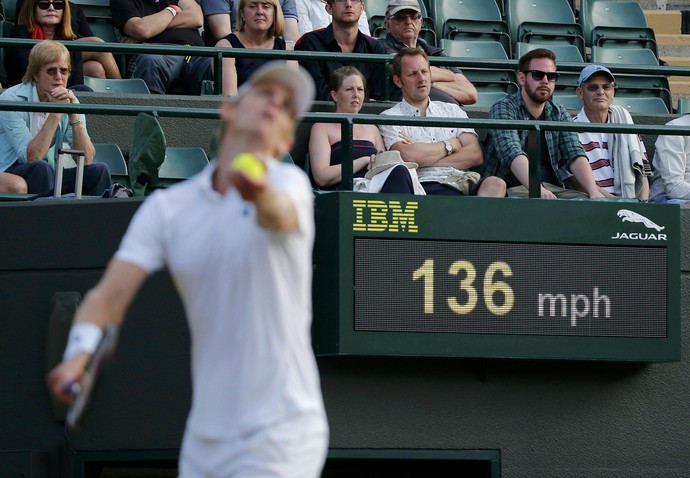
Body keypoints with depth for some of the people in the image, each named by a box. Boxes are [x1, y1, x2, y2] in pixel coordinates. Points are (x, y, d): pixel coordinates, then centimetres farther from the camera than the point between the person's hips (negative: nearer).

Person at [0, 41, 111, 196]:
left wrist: (73, 115, -15)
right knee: (41, 168, -35)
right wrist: (56, 113, -23)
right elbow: (31, 158, -22)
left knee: (99, 171, -18)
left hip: (49, 177, 5)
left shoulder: (69, 101, 4)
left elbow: (86, 160, -5)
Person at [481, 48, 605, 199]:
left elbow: (575, 155, 1)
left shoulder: (559, 114, 15)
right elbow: (512, 153, -20)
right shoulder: (503, 109, -2)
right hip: (515, 190, -5)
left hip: (553, 188, 5)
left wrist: (594, 192, -19)